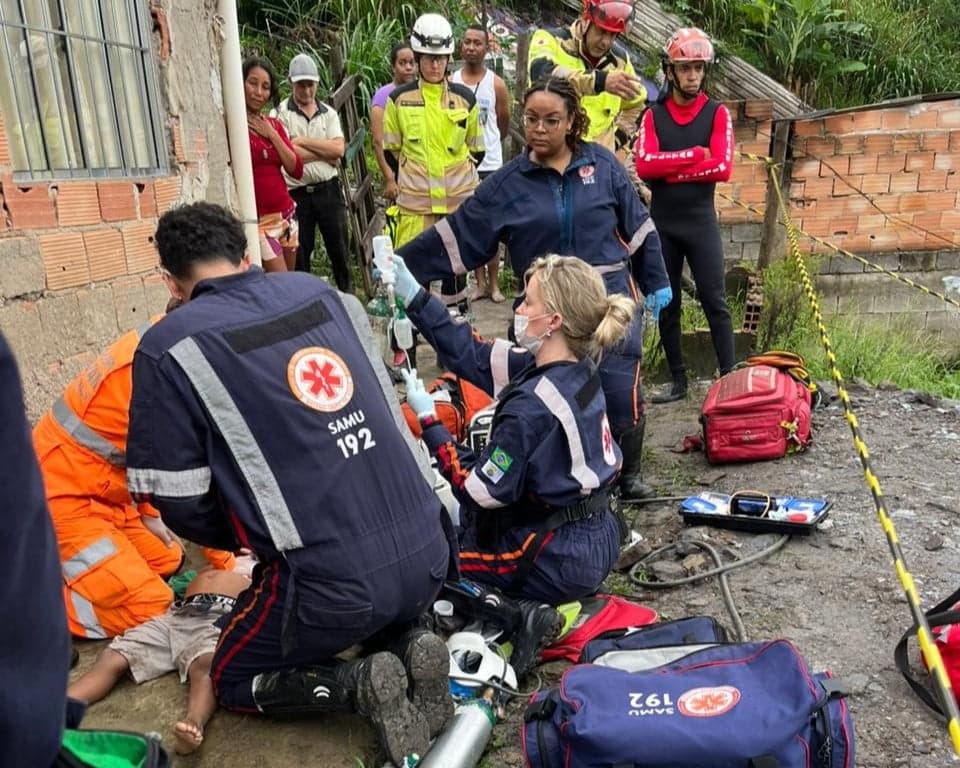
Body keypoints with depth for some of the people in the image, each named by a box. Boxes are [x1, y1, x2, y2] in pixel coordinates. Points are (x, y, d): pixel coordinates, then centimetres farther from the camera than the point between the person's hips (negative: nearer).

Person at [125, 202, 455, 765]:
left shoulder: (169, 349, -5)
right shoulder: (323, 292, 7)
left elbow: (180, 504, -3)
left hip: (334, 583, -5)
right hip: (427, 553, 5)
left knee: (235, 681, 25)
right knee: (370, 619, 38)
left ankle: (360, 684, 1)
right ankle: (411, 647, 8)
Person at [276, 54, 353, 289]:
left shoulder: (328, 113, 10)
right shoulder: (281, 114, -1)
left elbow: (338, 149, -5)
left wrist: (302, 141, -9)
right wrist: (325, 152, -7)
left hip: (329, 189, 2)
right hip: (297, 193, -2)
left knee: (339, 247, 8)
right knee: (300, 254, 6)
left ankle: (348, 295, 19)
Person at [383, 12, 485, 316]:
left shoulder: (464, 98, 3)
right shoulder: (399, 99, 0)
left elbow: (476, 149, 12)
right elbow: (391, 149, 8)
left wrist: (459, 174, 6)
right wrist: (412, 172, 7)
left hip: (458, 195, 1)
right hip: (414, 197, -1)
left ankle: (454, 309, 27)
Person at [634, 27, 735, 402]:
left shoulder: (717, 113, 3)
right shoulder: (654, 115, 6)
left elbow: (722, 168, -11)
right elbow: (644, 166, -10)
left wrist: (670, 169, -10)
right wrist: (695, 154, -12)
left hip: (701, 221, -2)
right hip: (661, 223, 2)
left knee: (714, 302, -2)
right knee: (666, 305, 7)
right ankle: (678, 381, 18)